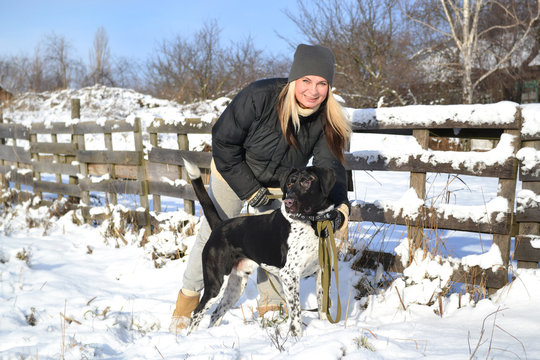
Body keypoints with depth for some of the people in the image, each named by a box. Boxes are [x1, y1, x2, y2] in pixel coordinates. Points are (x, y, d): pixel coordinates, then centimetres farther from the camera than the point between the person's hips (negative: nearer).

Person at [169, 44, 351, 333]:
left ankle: (270, 308, 30)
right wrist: (249, 190, -25)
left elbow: (329, 165, -26)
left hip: (277, 186, 3)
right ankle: (188, 297, 28)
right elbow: (223, 141, -27)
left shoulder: (326, 120, -23)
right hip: (232, 174, -3)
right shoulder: (259, 96, -35)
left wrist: (339, 206, -45)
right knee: (212, 237, 7)